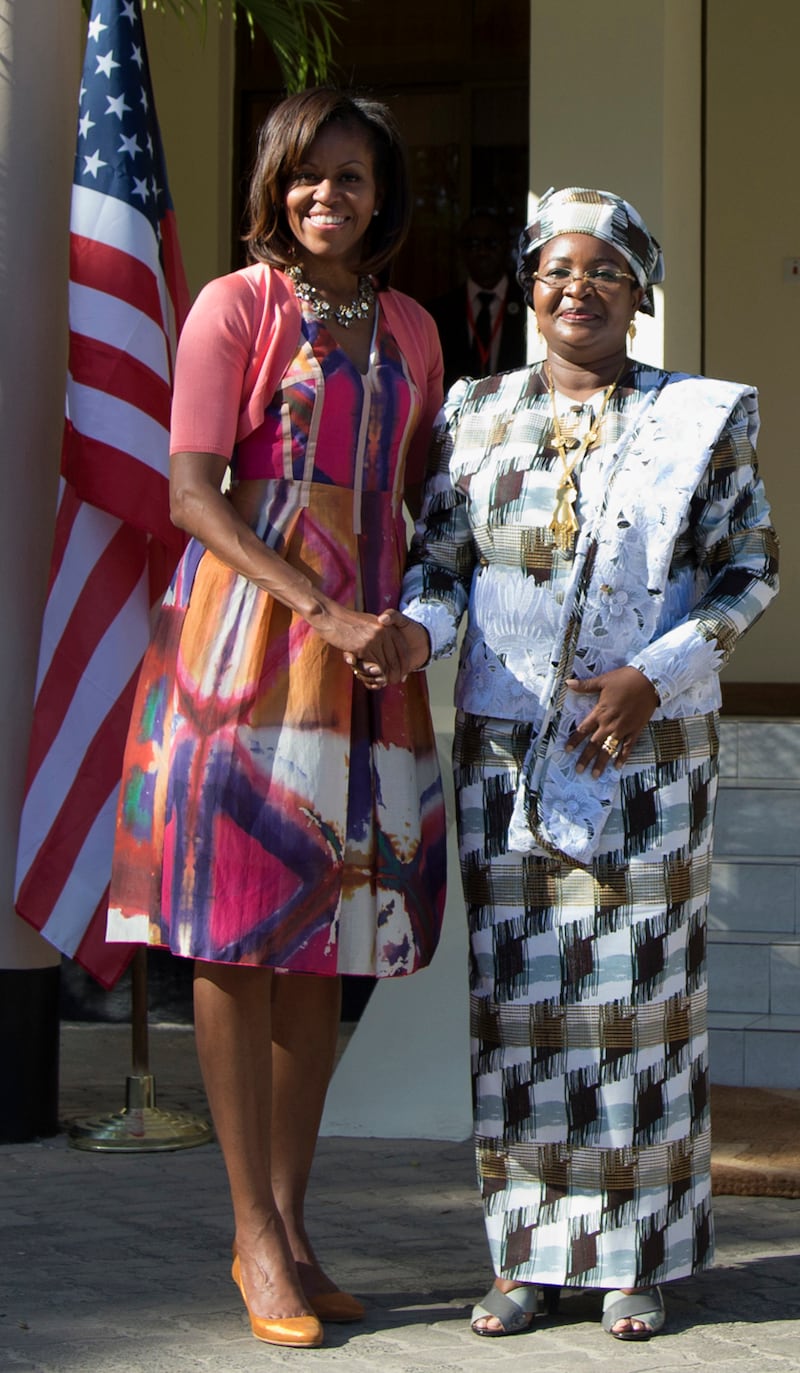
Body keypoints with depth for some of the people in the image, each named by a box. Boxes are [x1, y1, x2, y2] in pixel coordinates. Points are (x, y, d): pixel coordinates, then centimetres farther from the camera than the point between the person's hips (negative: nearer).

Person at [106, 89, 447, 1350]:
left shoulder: (410, 330, 15)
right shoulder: (235, 307, -2)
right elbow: (194, 497, -9)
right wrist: (324, 612, -17)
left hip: (366, 650, 5)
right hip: (248, 636, -5)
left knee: (327, 936, 7)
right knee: (238, 935, -4)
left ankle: (289, 1223, 16)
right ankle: (258, 1235, 5)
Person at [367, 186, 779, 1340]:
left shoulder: (702, 417, 4)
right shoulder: (477, 414, 9)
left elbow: (750, 571, 1)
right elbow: (438, 558, 6)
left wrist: (651, 676, -12)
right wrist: (415, 629, -17)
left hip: (649, 748, -2)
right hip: (504, 747, 2)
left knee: (641, 990, 0)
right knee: (519, 993, 3)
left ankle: (638, 1257, 11)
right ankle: (529, 1252, 12)